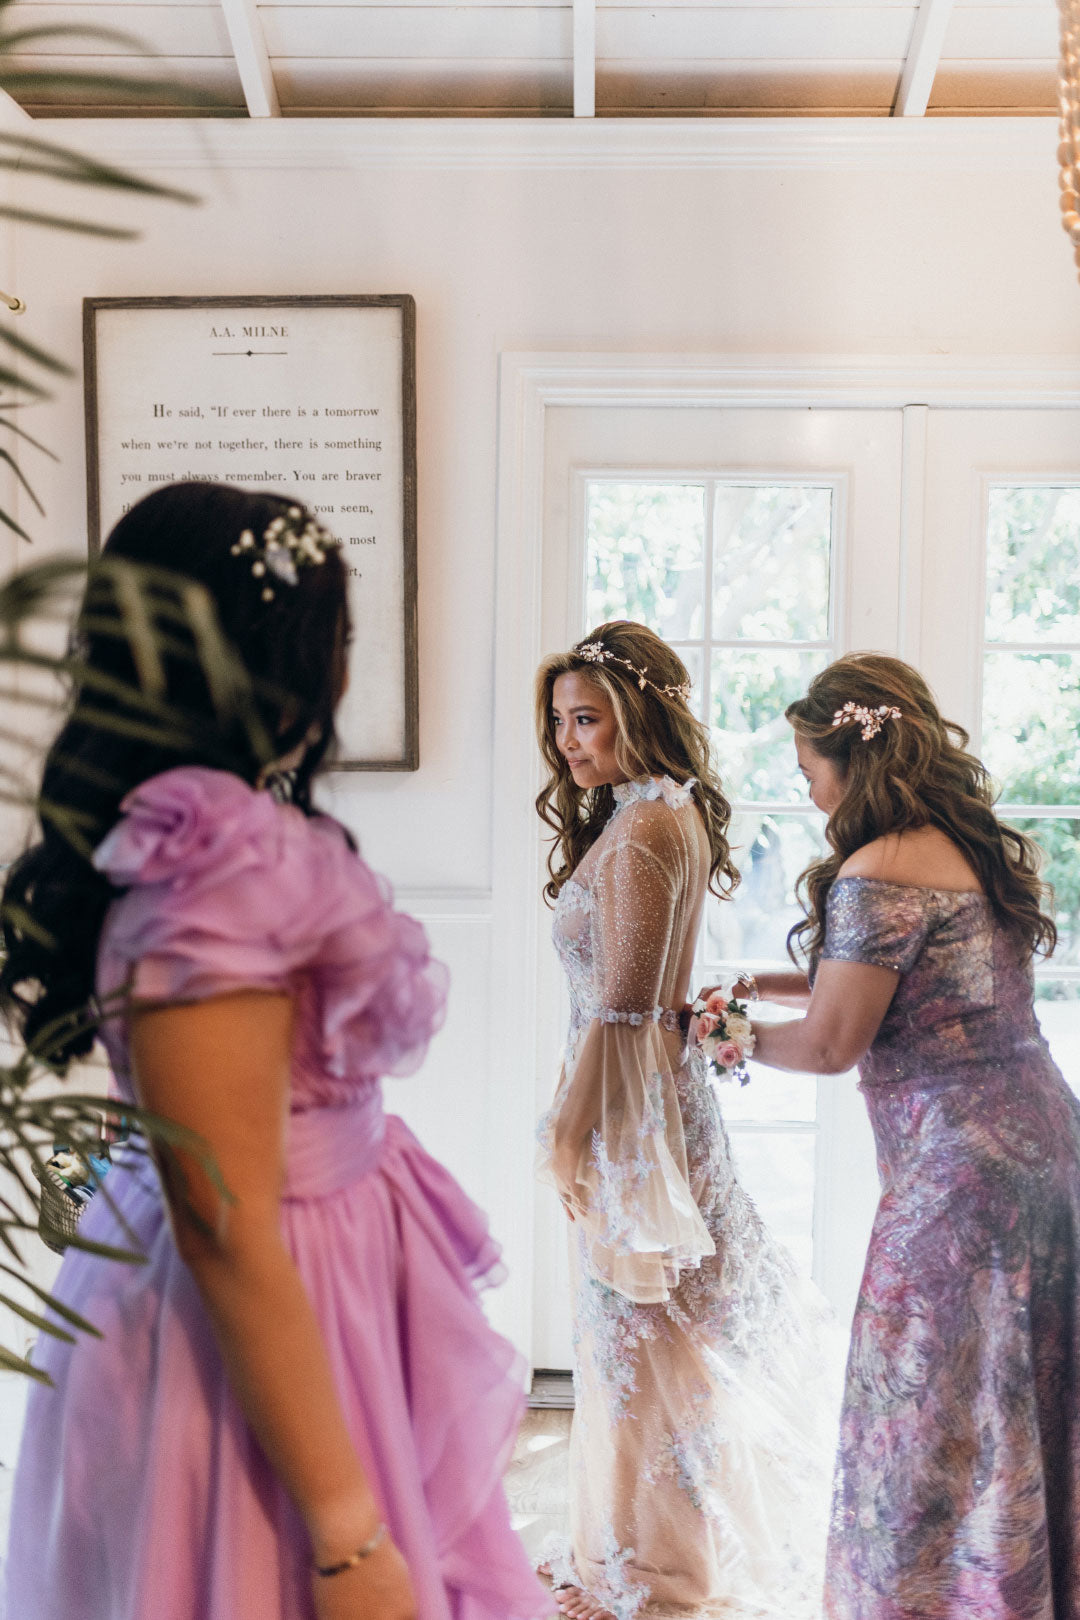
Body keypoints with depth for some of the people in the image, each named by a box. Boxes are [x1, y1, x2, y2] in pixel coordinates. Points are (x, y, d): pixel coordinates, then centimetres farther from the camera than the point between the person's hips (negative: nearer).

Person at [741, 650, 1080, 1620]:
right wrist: (766, 983, 21)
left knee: (934, 1427, 5)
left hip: (958, 1169, -9)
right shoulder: (983, 847, 11)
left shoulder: (880, 873, -17)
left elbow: (830, 1044, -14)